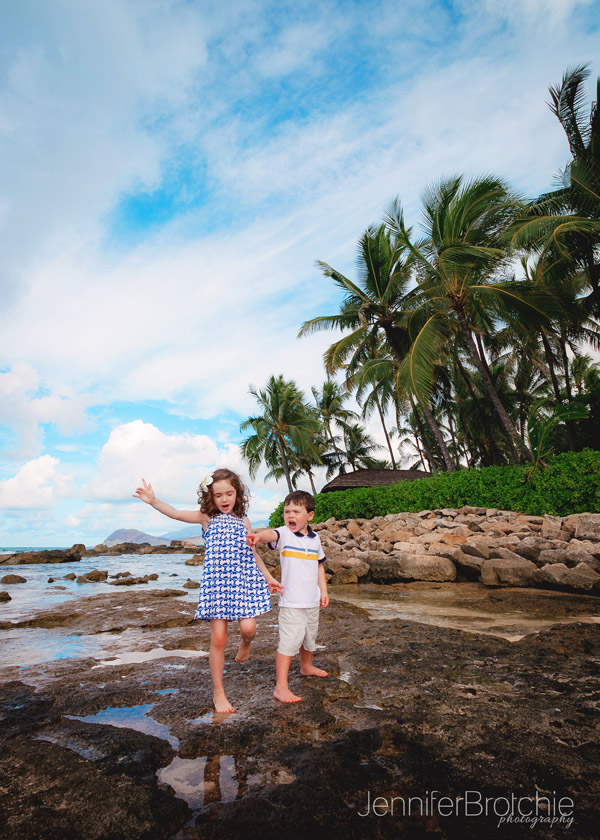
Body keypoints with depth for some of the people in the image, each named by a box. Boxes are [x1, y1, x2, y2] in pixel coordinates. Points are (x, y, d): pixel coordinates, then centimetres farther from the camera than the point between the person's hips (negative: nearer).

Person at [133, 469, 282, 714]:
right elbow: (176, 513, -11)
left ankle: (245, 643, 26)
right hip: (216, 581, -1)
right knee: (218, 638, 0)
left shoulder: (243, 521, 8)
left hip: (244, 580, 2)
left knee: (248, 627, -13)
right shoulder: (206, 517, 3)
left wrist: (269, 578, 20)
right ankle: (218, 692, 21)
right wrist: (153, 501, -26)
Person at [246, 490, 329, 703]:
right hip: (291, 602, -6)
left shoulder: (315, 539, 2)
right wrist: (259, 536, -61)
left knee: (309, 637, 25)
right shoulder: (284, 534, -15)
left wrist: (323, 590, 10)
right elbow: (272, 534, -39)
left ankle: (306, 666, 50)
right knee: (289, 642, -8)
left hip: (312, 600, 6)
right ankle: (281, 687, 5)